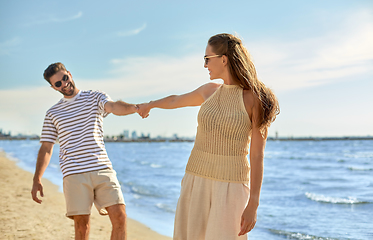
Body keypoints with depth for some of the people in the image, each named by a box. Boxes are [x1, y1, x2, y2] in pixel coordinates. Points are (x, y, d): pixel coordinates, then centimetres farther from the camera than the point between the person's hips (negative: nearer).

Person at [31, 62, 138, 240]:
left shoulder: (95, 97, 11)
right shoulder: (52, 114, 15)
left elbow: (114, 107, -10)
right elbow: (46, 148, 16)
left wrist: (134, 107, -34)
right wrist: (37, 180, 5)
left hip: (103, 169, 0)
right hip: (74, 174, 0)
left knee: (119, 217, -10)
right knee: (81, 225, -4)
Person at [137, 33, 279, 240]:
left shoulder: (255, 99, -9)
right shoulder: (210, 91, 7)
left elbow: (257, 156, -10)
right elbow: (175, 101, 28)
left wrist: (253, 205, -14)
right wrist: (150, 105, 47)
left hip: (231, 186, -5)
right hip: (197, 182, 5)